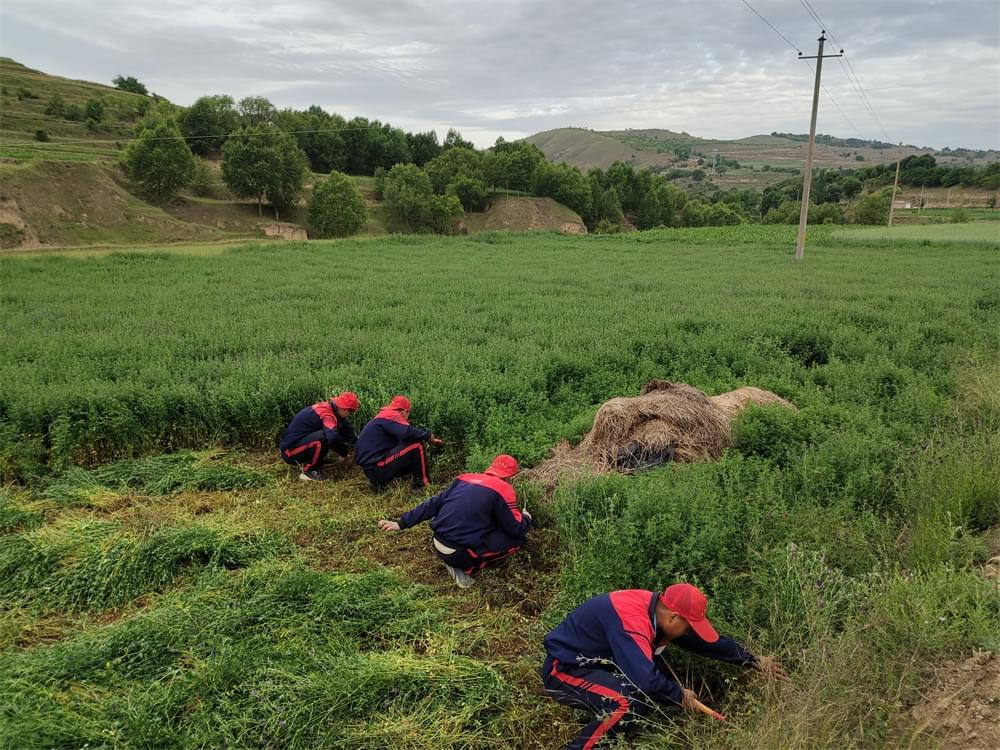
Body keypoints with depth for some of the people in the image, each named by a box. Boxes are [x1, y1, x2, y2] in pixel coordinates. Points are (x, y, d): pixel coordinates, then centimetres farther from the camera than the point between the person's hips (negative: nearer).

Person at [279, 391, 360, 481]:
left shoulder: (326, 406, 2)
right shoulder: (327, 414, -25)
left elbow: (345, 426, 16)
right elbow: (333, 437, -41)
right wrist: (344, 453, -23)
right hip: (290, 452, -9)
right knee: (323, 437, -31)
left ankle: (305, 462, 11)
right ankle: (308, 471, -12)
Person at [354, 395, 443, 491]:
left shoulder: (383, 416, 23)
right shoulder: (391, 416, -9)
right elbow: (407, 432, -26)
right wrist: (429, 436, -14)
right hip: (377, 469, -11)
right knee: (417, 445, -13)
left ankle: (378, 481, 13)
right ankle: (422, 485, -5)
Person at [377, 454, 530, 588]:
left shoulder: (465, 478, 11)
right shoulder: (503, 490, -7)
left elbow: (433, 504, 11)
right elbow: (516, 529, -2)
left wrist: (401, 523, 15)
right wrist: (526, 518, 21)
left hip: (437, 545, 7)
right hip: (459, 553, -7)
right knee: (517, 538, 4)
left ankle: (455, 560, 9)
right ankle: (465, 567, -1)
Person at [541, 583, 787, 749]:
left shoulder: (657, 609, -3)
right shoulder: (631, 621, -32)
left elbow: (710, 642, 8)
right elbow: (645, 680, -38)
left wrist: (755, 661, 10)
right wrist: (681, 696, -19)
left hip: (595, 661, 9)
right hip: (564, 668, -9)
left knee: (661, 672, 0)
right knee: (627, 702, -30)